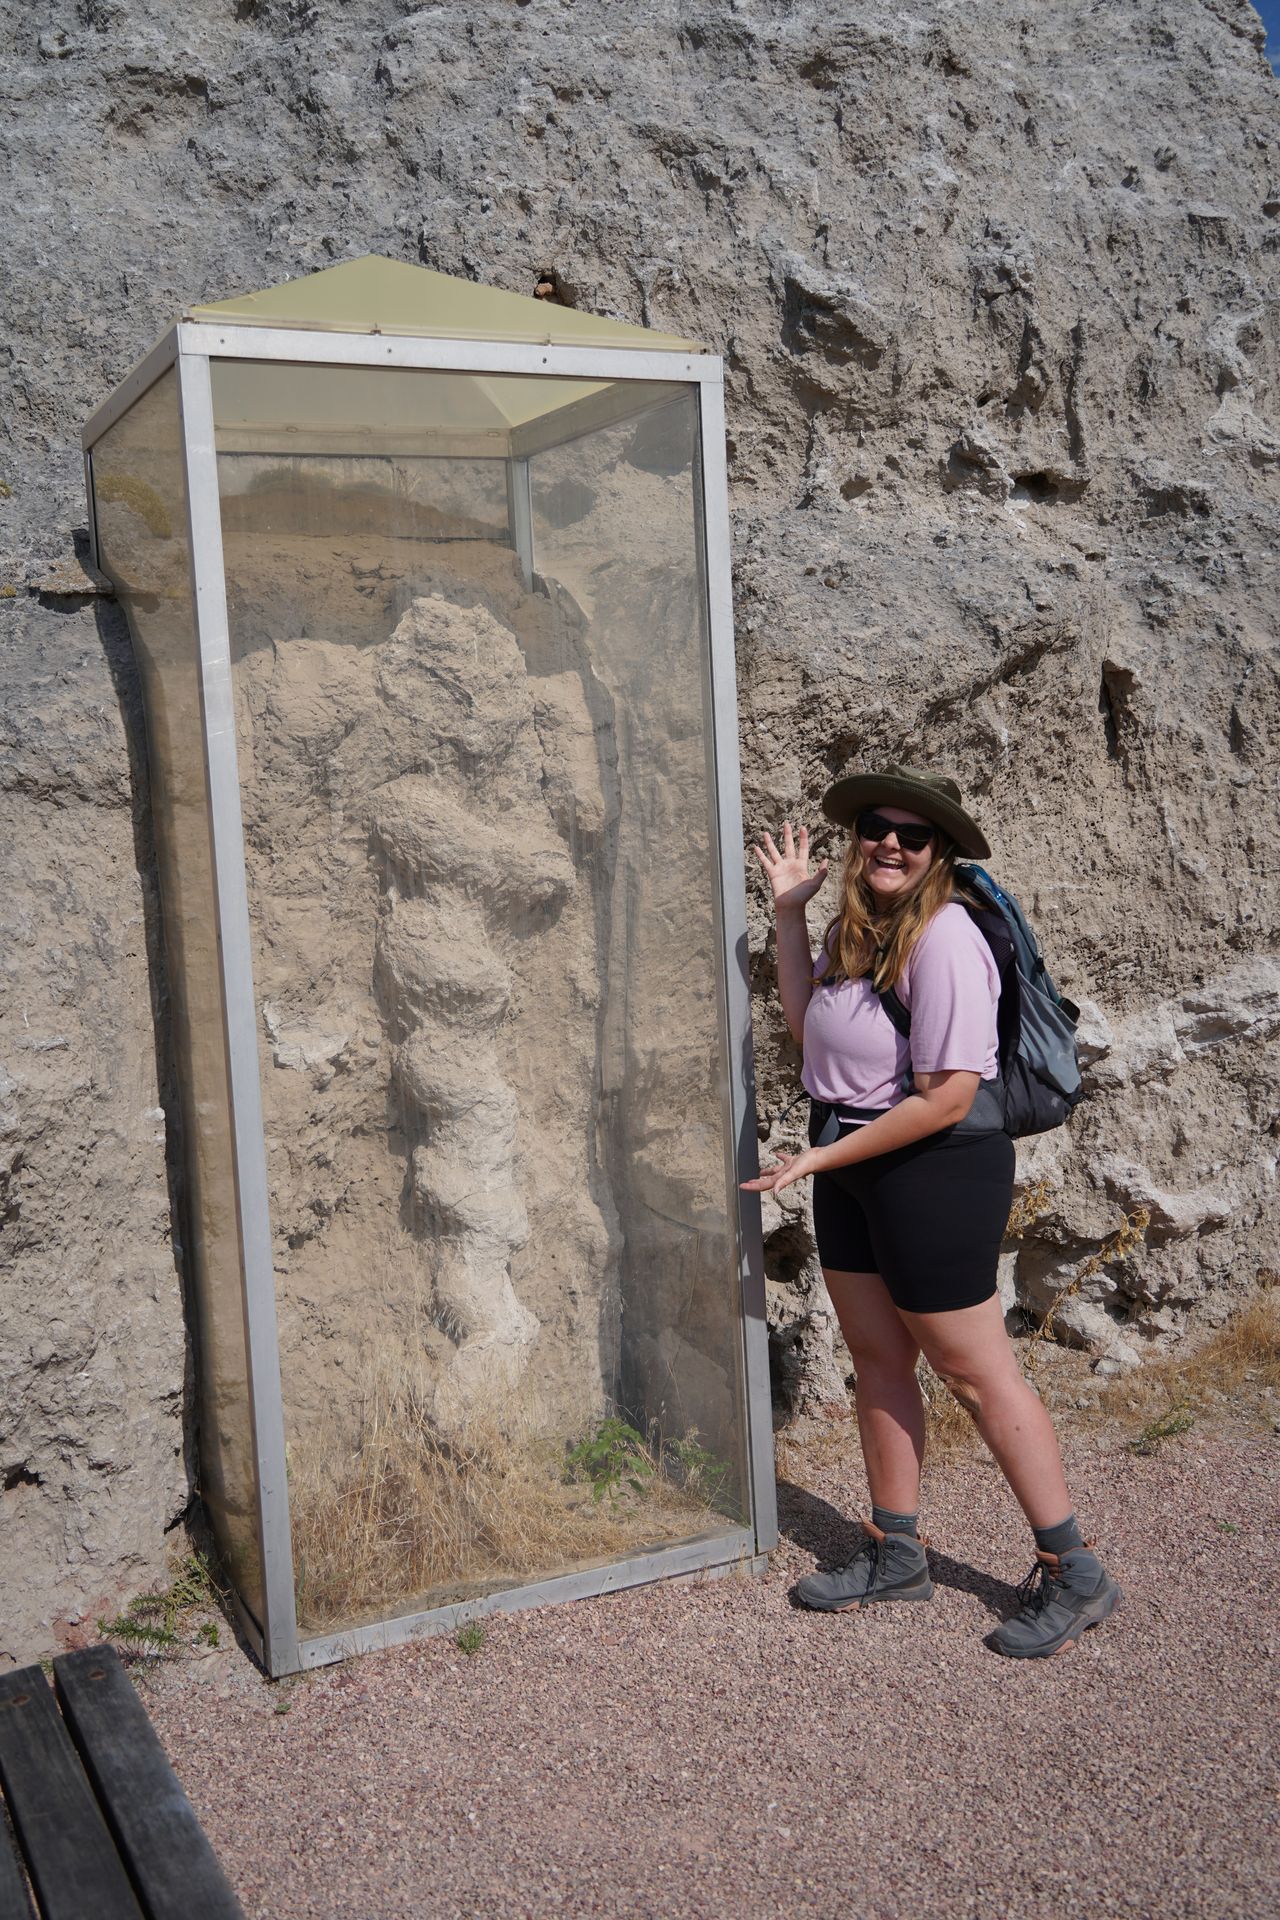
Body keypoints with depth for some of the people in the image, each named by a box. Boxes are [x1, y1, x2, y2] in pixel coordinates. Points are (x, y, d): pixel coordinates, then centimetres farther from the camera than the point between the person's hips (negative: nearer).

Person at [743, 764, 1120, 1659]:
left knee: (976, 1372, 1)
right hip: (852, 1165, 8)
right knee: (878, 1361, 15)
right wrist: (790, 912, 6)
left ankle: (1073, 1574, 17)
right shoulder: (858, 924, 5)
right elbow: (809, 1024, 8)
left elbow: (945, 1097, -25)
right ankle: (896, 1553, 31)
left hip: (935, 1170, -8)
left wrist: (821, 1157, -19)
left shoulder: (943, 939, -22)